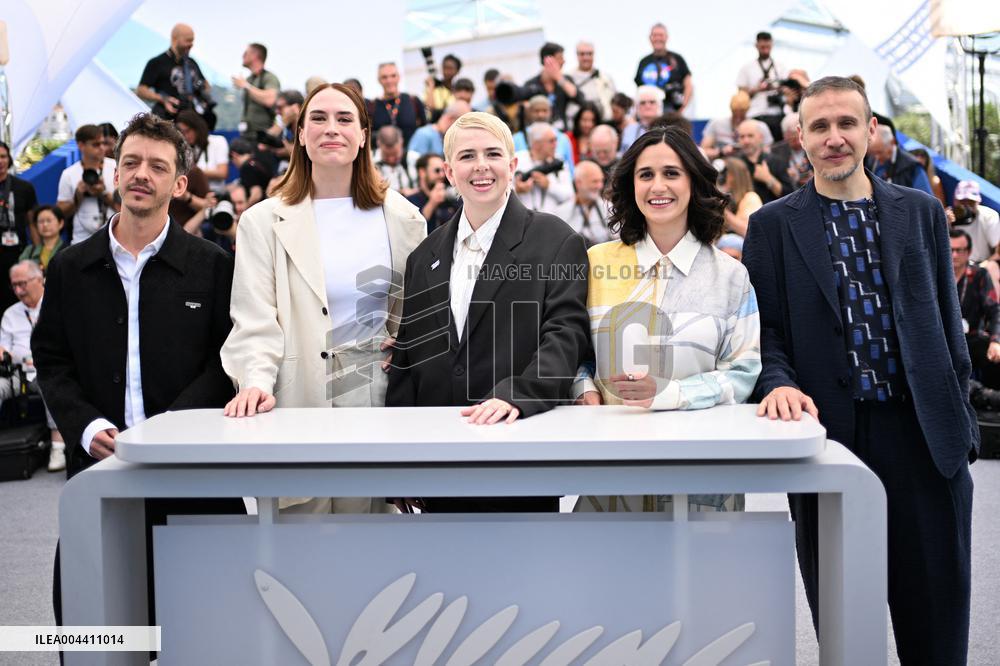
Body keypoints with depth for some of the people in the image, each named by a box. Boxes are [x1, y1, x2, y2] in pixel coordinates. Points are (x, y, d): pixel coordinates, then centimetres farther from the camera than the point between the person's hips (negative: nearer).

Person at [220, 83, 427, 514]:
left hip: (382, 397, 2)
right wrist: (256, 382, -20)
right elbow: (255, 322, -4)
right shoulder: (264, 222, 4)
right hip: (304, 399, -2)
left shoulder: (402, 217, 10)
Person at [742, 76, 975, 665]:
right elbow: (766, 329, 3)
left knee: (937, 617, 7)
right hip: (829, 433, -1)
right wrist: (780, 384, -17)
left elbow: (947, 322, 12)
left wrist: (959, 416, 7)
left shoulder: (922, 213, 10)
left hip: (923, 435, 1)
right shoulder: (773, 225, 5)